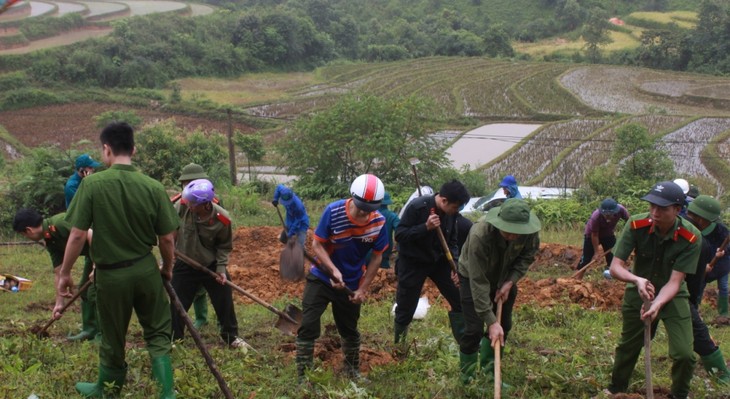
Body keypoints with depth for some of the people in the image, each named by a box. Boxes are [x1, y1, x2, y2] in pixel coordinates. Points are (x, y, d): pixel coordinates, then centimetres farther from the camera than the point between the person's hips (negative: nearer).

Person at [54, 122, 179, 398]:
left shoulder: (92, 184, -15)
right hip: (146, 270, 1)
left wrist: (64, 274, 0)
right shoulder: (153, 187, -9)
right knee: (158, 333, 16)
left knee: (113, 338, 17)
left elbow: (77, 235, -13)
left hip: (111, 274, -1)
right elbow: (167, 238, -4)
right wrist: (167, 268, 15)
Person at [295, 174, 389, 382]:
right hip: (321, 278, -2)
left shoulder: (379, 223, -16)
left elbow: (376, 257, -4)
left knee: (349, 330, 17)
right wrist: (334, 270, -29)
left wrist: (363, 289, -5)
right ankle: (303, 378, 1)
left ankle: (353, 372, 37)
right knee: (308, 327, -8)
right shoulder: (333, 211, -23)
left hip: (351, 284, 2)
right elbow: (317, 245, -16)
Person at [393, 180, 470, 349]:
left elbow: (452, 241, 5)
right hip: (413, 263, -5)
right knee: (406, 309, 3)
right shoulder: (417, 207, -25)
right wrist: (425, 227, -35)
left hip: (439, 260, 5)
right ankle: (398, 346, 25)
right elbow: (399, 235, -24)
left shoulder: (450, 212, -7)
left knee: (460, 299, 2)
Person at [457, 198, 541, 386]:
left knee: (504, 325, 7)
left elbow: (528, 255, -8)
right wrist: (491, 321, -39)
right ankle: (467, 380, 9)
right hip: (473, 276, -5)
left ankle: (488, 370, 27)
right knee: (474, 329, -10)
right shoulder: (480, 235, -43)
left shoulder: (529, 230, -30)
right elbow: (478, 283, -39)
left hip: (504, 278, 5)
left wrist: (510, 282, -21)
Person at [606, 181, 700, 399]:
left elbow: (674, 281, -25)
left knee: (684, 355, -10)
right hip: (637, 293, 1)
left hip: (672, 297, -1)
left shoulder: (691, 237, -25)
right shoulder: (636, 225, -23)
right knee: (627, 348, 13)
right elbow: (615, 267, -23)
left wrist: (657, 304, -42)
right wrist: (637, 280, -43)